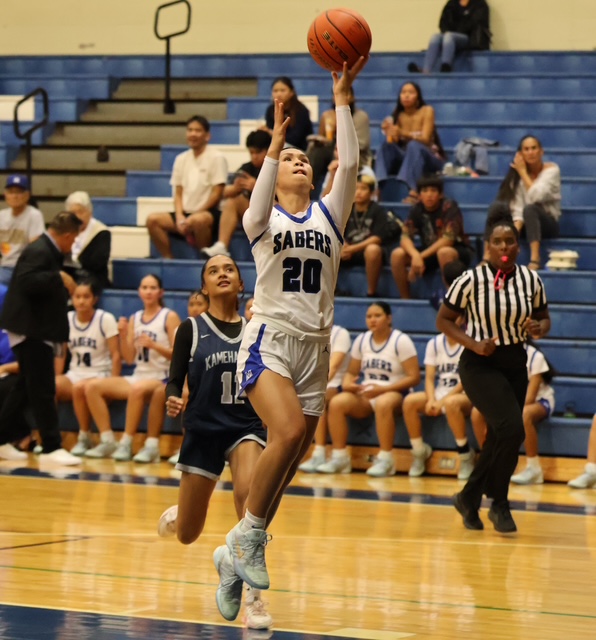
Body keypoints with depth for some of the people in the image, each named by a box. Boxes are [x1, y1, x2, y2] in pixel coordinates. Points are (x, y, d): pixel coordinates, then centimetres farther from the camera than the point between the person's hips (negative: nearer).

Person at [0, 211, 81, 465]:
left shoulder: (47, 251, 14)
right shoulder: (39, 251, -17)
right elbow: (27, 281, -30)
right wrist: (59, 278, -29)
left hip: (37, 331, 11)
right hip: (30, 330, -11)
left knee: (26, 388, 14)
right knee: (43, 391, -9)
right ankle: (51, 447, -8)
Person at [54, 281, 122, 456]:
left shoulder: (105, 319, -6)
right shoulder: (66, 319, 6)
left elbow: (116, 355, -8)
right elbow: (60, 354, 10)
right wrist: (57, 381, 0)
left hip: (100, 375, -4)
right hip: (74, 374, 4)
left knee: (79, 387, -38)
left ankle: (85, 438, -20)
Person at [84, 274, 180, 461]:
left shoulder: (170, 317, -1)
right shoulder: (134, 319, 14)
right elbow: (129, 359, 9)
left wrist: (154, 345, -22)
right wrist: (123, 335, -6)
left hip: (162, 379, -6)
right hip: (138, 376, 6)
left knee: (137, 389, -39)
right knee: (93, 386, -12)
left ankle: (126, 444, -27)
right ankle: (108, 441, -13)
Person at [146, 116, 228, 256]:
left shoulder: (217, 158, -3)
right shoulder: (181, 159, 14)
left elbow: (217, 194, -8)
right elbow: (178, 194, 13)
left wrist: (194, 215, -13)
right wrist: (179, 217, -6)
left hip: (208, 213, -6)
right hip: (186, 213, 6)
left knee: (198, 220, -39)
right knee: (153, 219, -16)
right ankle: (168, 259, -13)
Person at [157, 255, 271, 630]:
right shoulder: (191, 330, -1)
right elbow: (175, 380, -5)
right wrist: (173, 400, -27)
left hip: (246, 427, 0)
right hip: (202, 430, 0)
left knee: (249, 493, -33)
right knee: (187, 536, 8)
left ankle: (253, 593, -24)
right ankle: (176, 516, 49)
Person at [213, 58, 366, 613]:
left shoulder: (328, 215, 12)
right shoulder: (262, 219, 5)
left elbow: (349, 164, -3)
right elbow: (261, 195, -20)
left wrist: (342, 100, -11)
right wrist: (275, 142, -34)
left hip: (314, 347, 4)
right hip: (269, 340, -4)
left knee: (292, 454, 4)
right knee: (289, 431, -28)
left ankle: (238, 555, 18)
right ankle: (249, 534, -12)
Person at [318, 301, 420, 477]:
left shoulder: (401, 341, -7)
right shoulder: (361, 340, 9)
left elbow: (414, 377, -12)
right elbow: (351, 372, 14)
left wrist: (382, 389, -21)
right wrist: (347, 384, -12)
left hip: (394, 392, -5)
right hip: (365, 394, 5)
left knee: (383, 404, -40)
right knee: (337, 402, -23)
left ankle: (385, 460, -33)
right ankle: (340, 457, -19)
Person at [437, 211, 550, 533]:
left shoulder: (531, 280, -1)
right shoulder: (471, 280, -13)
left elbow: (544, 317, 12)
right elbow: (444, 319, -5)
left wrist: (539, 328, -12)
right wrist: (472, 344, -18)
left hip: (515, 363, 6)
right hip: (480, 364, -5)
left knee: (500, 437, 10)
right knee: (511, 428, -22)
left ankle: (469, 497, 31)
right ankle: (499, 504, -6)